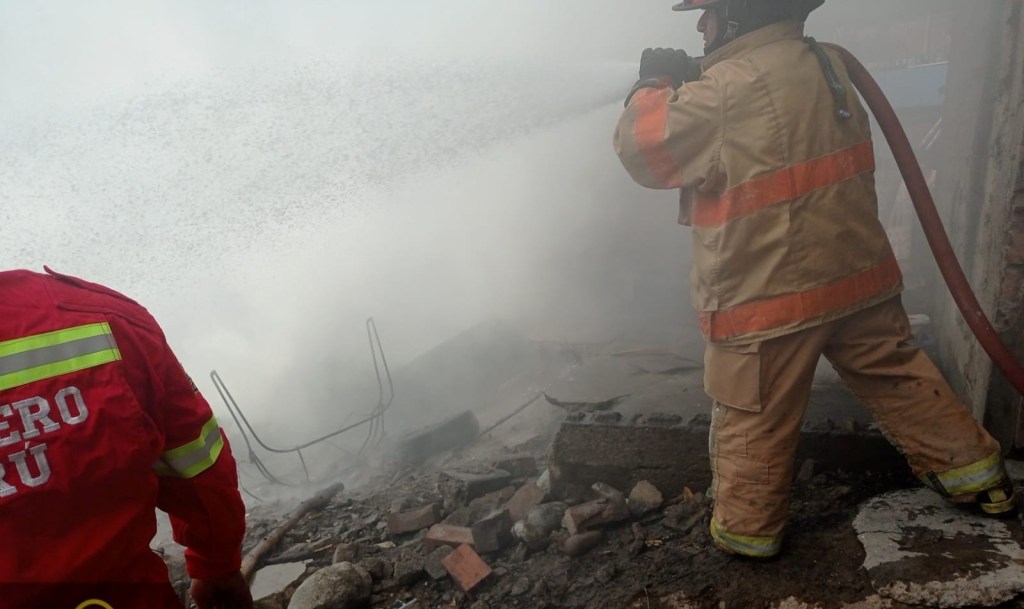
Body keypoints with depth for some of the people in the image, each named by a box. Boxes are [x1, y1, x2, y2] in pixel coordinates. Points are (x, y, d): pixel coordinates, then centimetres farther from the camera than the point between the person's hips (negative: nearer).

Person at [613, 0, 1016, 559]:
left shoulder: (727, 89, -18)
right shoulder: (826, 63, 9)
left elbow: (642, 149, -9)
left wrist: (656, 85, 7)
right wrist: (691, 83, 12)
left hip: (767, 292, -7)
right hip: (857, 270, 8)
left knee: (751, 420, 9)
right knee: (899, 377, 23)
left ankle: (745, 529, 26)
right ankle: (977, 475, 36)